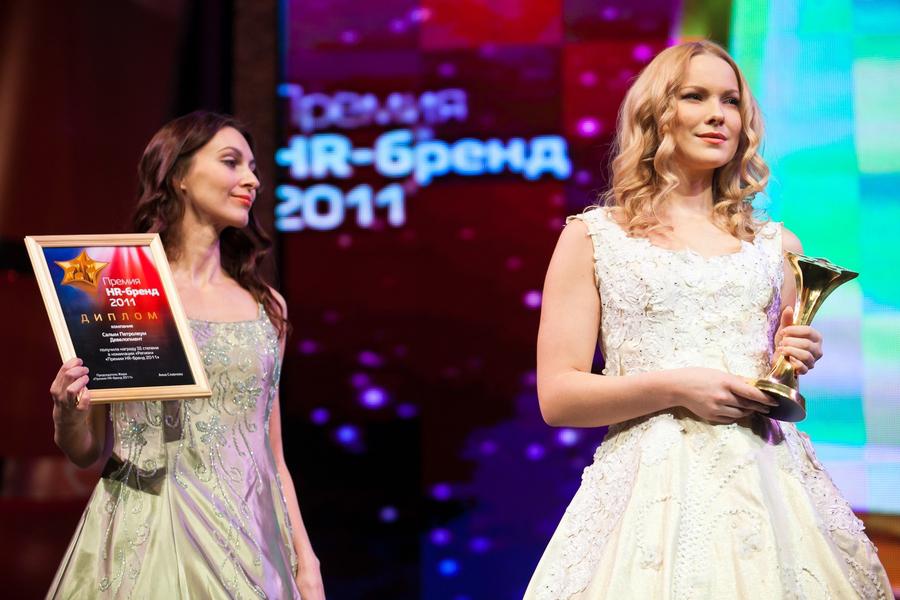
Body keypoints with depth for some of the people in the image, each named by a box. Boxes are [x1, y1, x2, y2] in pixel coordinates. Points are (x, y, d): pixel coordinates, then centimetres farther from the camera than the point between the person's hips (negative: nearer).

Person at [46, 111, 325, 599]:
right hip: (146, 540, -3)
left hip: (247, 538, 4)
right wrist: (67, 410, -18)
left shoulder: (266, 307, 9)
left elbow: (272, 455, 12)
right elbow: (85, 453, 3)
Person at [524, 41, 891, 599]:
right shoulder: (593, 237, 6)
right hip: (651, 485, -3)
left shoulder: (778, 246, 15)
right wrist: (674, 387, -13)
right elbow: (557, 396, -1)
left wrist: (793, 364, 1)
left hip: (770, 482, 3)